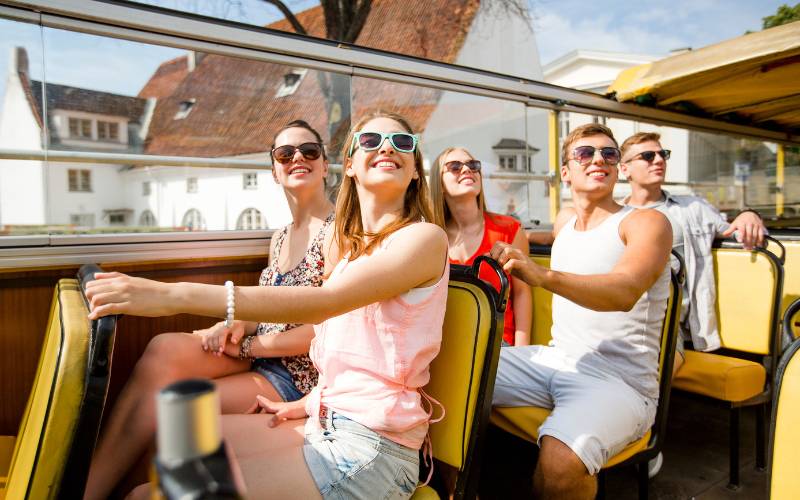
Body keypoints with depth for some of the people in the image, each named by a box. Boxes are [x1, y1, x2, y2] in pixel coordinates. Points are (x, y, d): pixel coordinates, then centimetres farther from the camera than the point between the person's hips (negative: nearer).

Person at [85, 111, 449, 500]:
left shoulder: (425, 237, -12)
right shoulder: (354, 246, 13)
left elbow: (327, 300, -26)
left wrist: (176, 295, -31)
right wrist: (309, 404, 4)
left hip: (372, 450, -7)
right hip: (325, 421, 7)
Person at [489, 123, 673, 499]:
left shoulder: (647, 223, -6)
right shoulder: (564, 221, 13)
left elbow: (625, 291, -27)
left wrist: (544, 276, -43)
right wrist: (514, 241, 23)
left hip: (620, 380, -6)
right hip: (554, 358, 6)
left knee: (559, 464, -36)